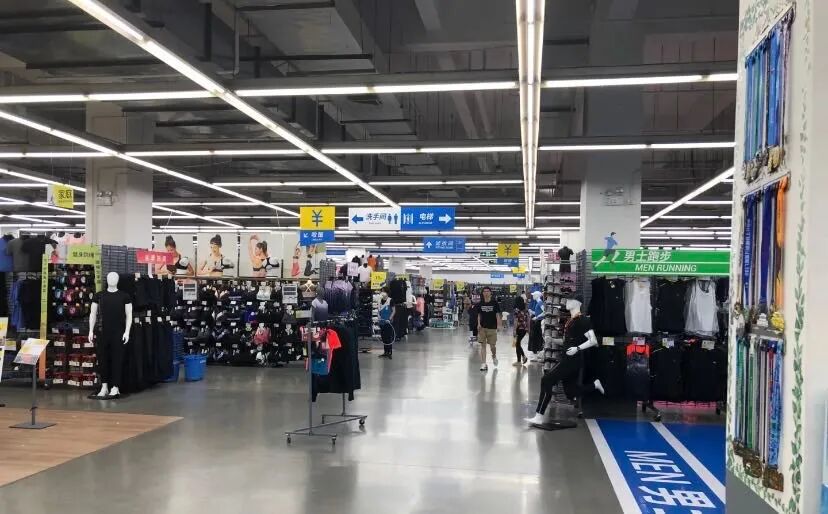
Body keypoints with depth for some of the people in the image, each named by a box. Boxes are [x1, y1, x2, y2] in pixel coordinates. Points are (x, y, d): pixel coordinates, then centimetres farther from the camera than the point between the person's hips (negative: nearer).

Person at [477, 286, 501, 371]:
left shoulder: (494, 303, -3)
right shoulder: (481, 303, 4)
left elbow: (497, 314, -4)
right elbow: (479, 315, 10)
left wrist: (498, 325, -12)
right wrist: (478, 324, -3)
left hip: (492, 327, -2)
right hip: (482, 327, 2)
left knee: (492, 345, 3)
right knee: (482, 345, -2)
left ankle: (494, 356, 35)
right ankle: (484, 364, 2)